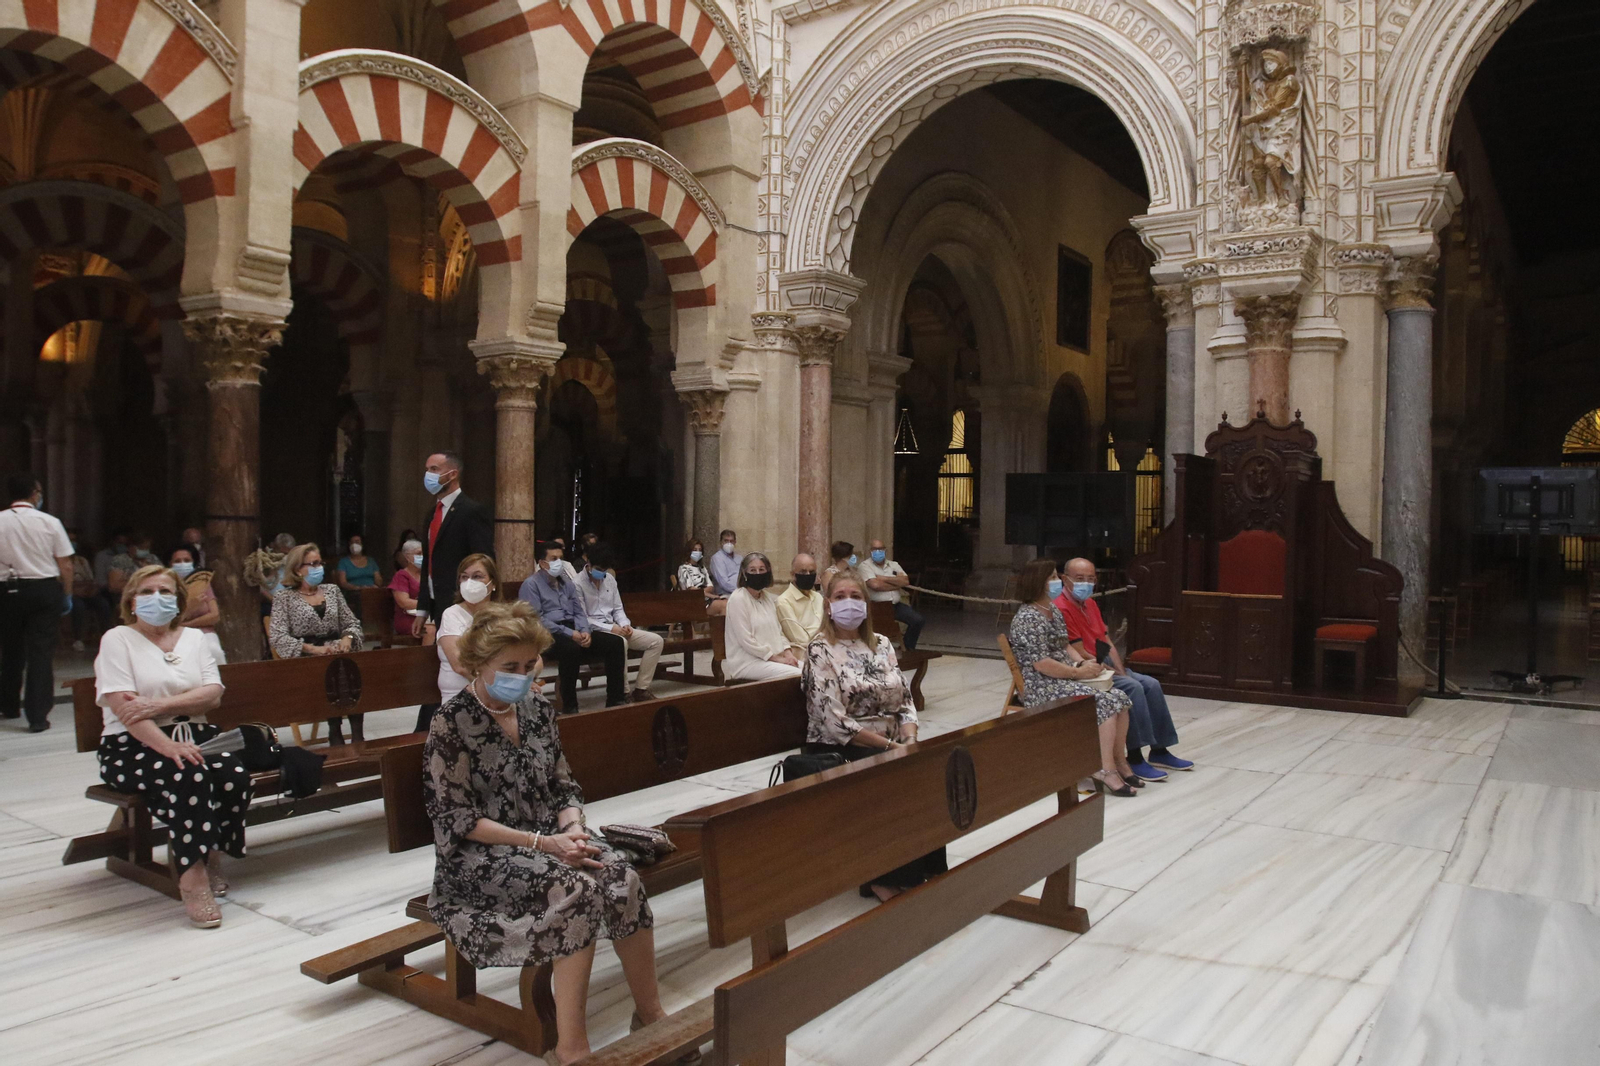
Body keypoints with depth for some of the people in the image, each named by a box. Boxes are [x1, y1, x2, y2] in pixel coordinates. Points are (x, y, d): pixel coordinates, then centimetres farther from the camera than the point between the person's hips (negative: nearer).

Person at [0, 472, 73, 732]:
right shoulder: (49, 522, -5)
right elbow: (66, 566, -5)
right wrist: (67, 595, 6)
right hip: (44, 588, -2)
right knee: (41, 652, 1)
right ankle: (38, 716, -2)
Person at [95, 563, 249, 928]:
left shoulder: (194, 637, 15)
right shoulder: (117, 639, 2)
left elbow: (213, 694, 1)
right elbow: (123, 707, -12)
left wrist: (159, 705, -17)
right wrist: (167, 745, -27)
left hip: (194, 735, 4)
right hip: (134, 746, -4)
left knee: (235, 775, -27)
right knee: (188, 776, -35)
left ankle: (211, 856, -6)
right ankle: (192, 878, -29)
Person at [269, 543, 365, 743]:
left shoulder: (332, 590, 18)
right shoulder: (284, 597, 5)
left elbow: (352, 623, 18)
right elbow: (277, 637, -6)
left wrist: (347, 639, -6)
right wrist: (313, 649, -18)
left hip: (337, 655, 3)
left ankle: (357, 733, -25)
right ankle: (335, 733, -22)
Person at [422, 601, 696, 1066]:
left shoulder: (537, 707, 7)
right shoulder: (451, 723, -10)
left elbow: (564, 786, 10)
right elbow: (457, 819, -14)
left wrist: (572, 829, -12)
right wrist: (538, 842, -22)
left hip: (549, 839, 5)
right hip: (479, 855, -5)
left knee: (623, 878, -24)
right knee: (577, 889, -32)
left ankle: (650, 1014, -6)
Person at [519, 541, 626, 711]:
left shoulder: (567, 583, 20)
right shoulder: (531, 584, -2)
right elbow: (536, 620, -13)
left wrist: (585, 631, -5)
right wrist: (569, 633, -20)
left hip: (574, 631, 7)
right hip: (548, 634, -7)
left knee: (615, 642, -11)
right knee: (572, 648, -40)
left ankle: (615, 699, -8)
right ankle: (569, 706, -28)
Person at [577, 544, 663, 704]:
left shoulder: (610, 579, 13)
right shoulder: (578, 584, -10)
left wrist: (625, 624, -4)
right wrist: (610, 628, -19)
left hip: (615, 629, 8)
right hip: (593, 631, -8)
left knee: (656, 641, -6)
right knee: (620, 642, -40)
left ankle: (640, 689, -7)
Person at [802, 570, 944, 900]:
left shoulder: (881, 643, 12)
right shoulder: (820, 650, -7)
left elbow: (905, 701, 8)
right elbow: (835, 722, -15)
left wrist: (910, 741, -11)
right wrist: (890, 746, -17)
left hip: (891, 746, 5)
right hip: (838, 751, -5)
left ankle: (927, 872, -10)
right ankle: (885, 878, -11)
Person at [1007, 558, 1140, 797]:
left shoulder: (1053, 610, 15)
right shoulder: (1028, 619, -16)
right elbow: (1042, 664, -21)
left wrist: (1083, 663, 0)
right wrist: (1078, 672, -16)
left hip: (1065, 679, 9)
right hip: (1042, 689, -9)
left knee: (1119, 699, -8)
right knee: (1104, 704, -23)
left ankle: (1117, 762, -1)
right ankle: (1106, 770, -17)